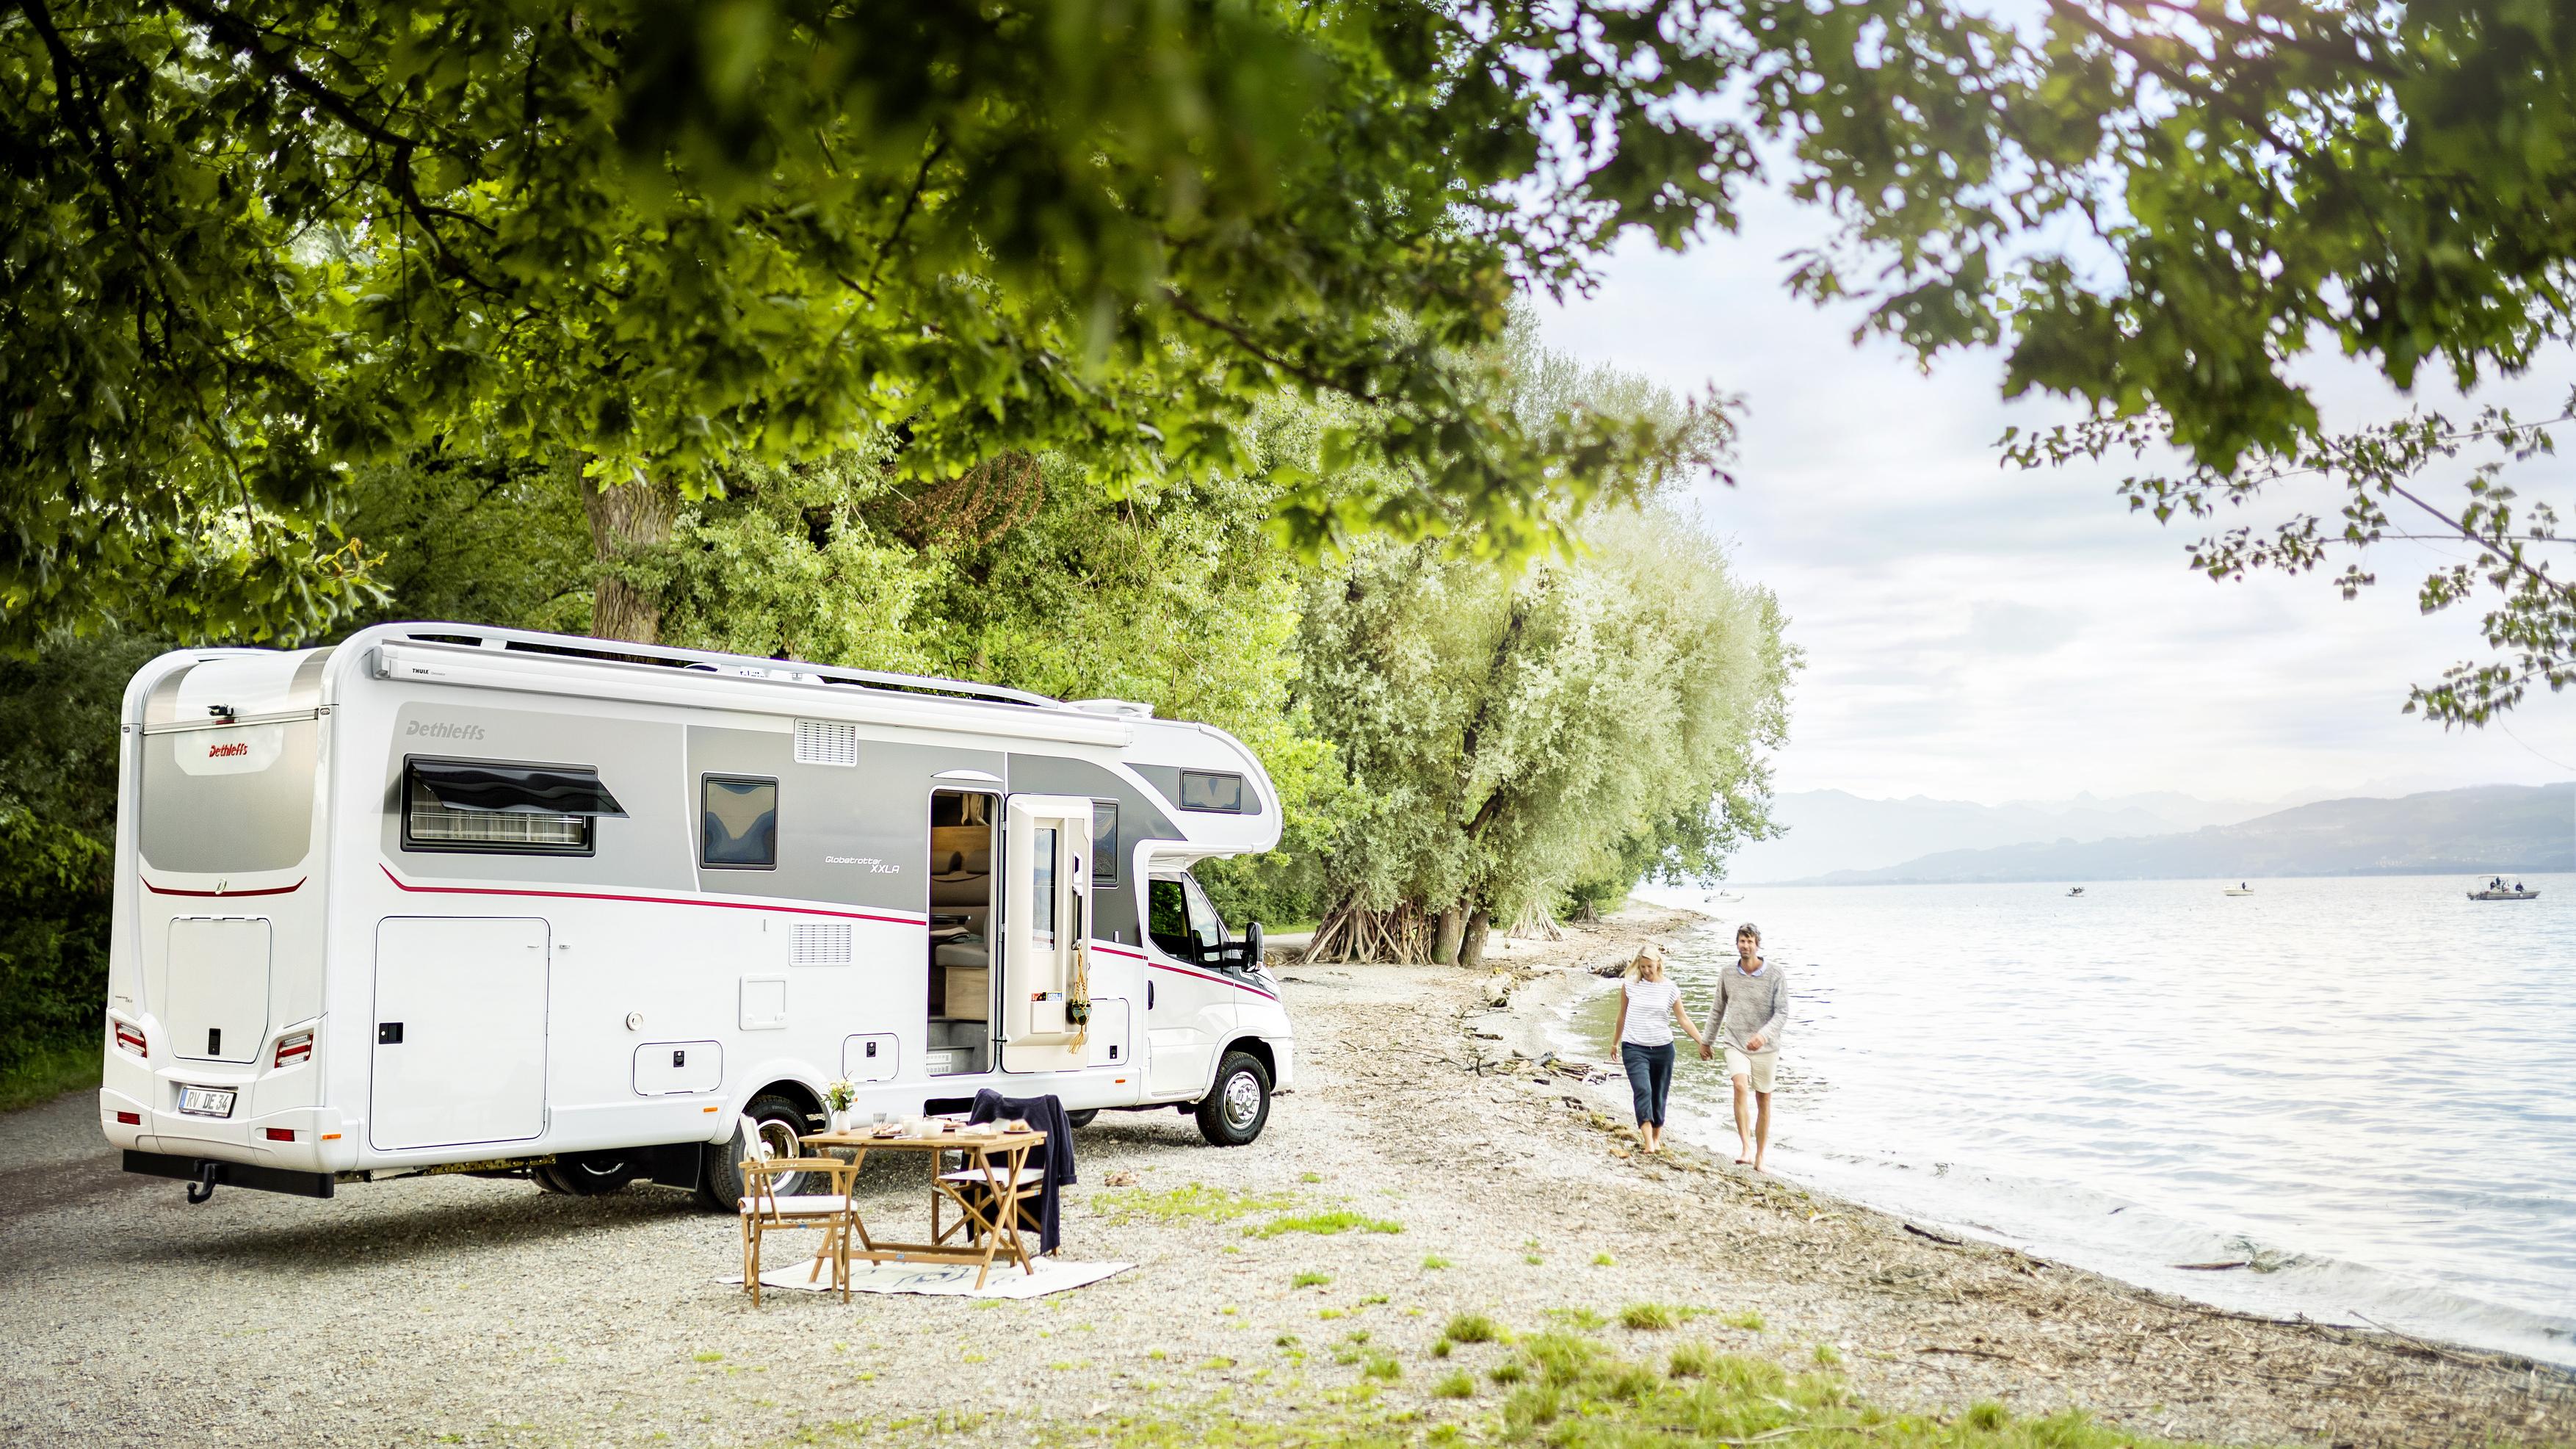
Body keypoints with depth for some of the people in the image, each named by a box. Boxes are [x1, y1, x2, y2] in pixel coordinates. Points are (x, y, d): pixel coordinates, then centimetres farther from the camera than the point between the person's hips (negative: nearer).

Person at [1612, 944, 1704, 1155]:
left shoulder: (1670, 989, 1)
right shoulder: (1630, 985, 0)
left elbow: (1683, 1019, 6)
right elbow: (1622, 1015, 12)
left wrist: (1702, 1042, 1)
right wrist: (1616, 1042, 20)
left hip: (1662, 1048, 2)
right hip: (1634, 1048, -2)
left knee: (1659, 1095, 9)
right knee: (1643, 1091, -19)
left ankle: (1657, 1138, 25)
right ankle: (1648, 1141, -25)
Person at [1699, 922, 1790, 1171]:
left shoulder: (1776, 975, -8)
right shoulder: (1727, 974, 3)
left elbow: (1782, 1013, -12)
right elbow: (1718, 1010, 16)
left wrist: (1764, 1034, -29)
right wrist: (1706, 1041, 22)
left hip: (1765, 1048, -1)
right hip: (1735, 1044, 1)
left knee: (1763, 1101, 7)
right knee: (1741, 1087, -23)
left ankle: (1759, 1158, 18)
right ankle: (1745, 1148, -26)